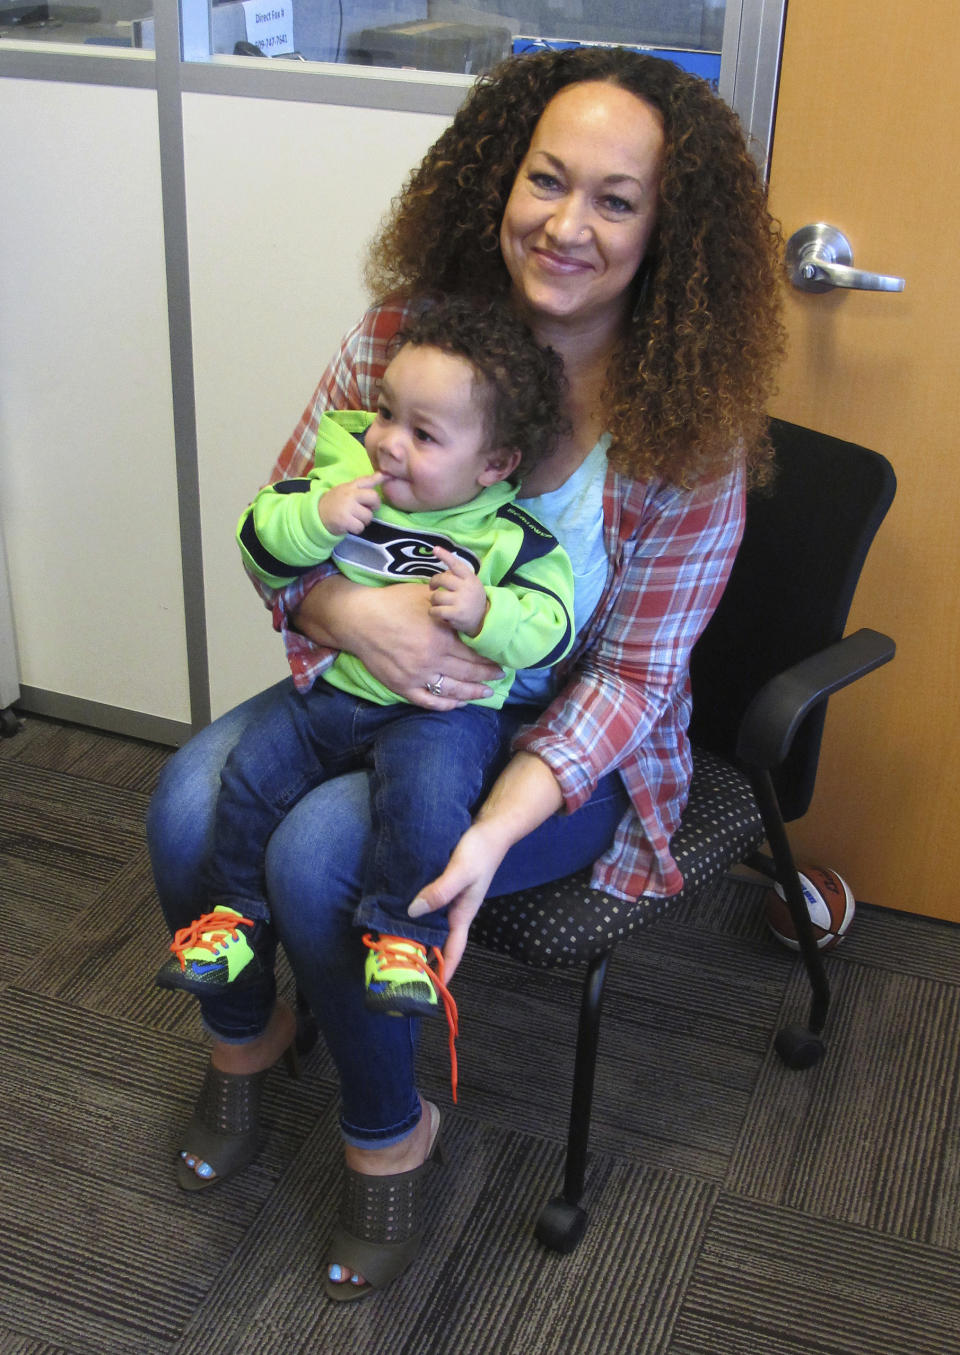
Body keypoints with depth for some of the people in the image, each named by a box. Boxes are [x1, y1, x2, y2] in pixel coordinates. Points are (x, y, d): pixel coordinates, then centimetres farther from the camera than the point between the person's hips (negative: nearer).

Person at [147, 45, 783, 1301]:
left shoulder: (692, 430, -18)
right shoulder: (402, 335, -9)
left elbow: (632, 676, -15)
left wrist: (495, 828, -29)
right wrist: (346, 610, -26)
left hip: (566, 741, -4)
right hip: (374, 683, 4)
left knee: (322, 853, -26)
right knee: (189, 799, -19)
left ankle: (389, 1133, 5)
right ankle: (245, 1034, 15)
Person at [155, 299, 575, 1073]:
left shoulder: (509, 539, -10)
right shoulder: (345, 478, 0)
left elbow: (550, 628, -14)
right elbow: (262, 545, -1)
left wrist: (484, 612, -32)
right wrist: (317, 517, -20)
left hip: (441, 710, -4)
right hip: (334, 691, 5)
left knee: (425, 793, -32)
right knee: (250, 775, -5)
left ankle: (406, 935, -12)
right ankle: (235, 913, 17)